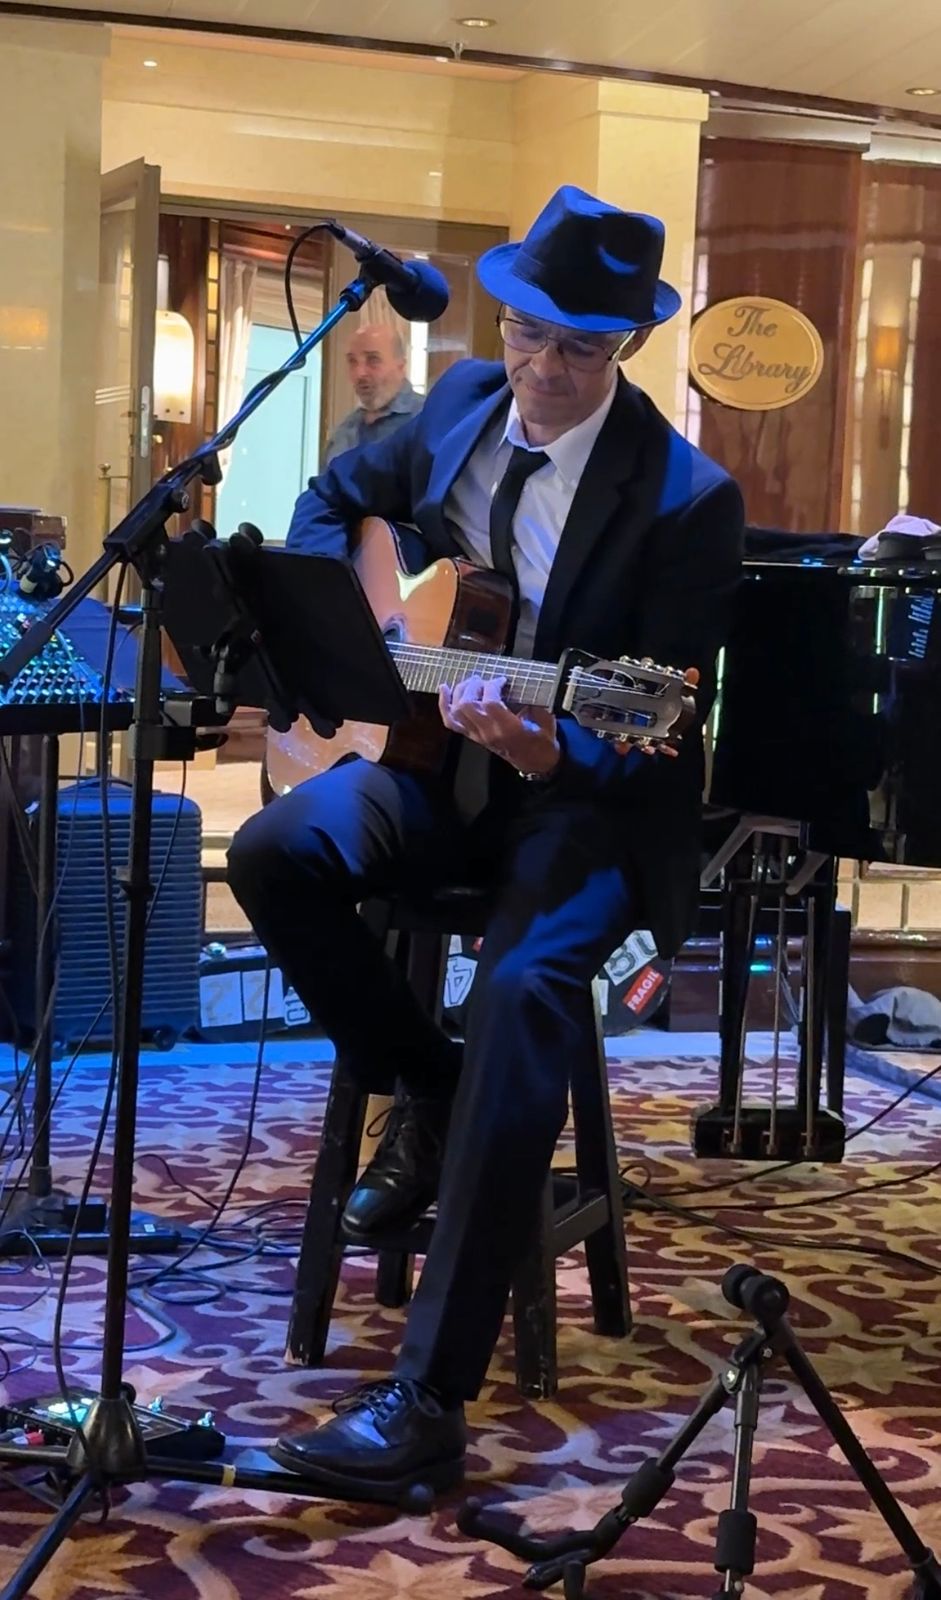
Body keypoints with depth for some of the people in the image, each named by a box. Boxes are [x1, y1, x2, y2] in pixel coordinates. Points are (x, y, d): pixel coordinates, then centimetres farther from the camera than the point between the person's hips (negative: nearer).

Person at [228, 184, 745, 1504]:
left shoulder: (686, 500, -15)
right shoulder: (462, 405, 2)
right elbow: (335, 502, 19)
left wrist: (550, 750, -36)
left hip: (590, 801, -6)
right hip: (440, 754, 6)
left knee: (525, 988, -32)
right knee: (275, 854, -23)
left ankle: (429, 1400, -32)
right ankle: (427, 1094, 2)